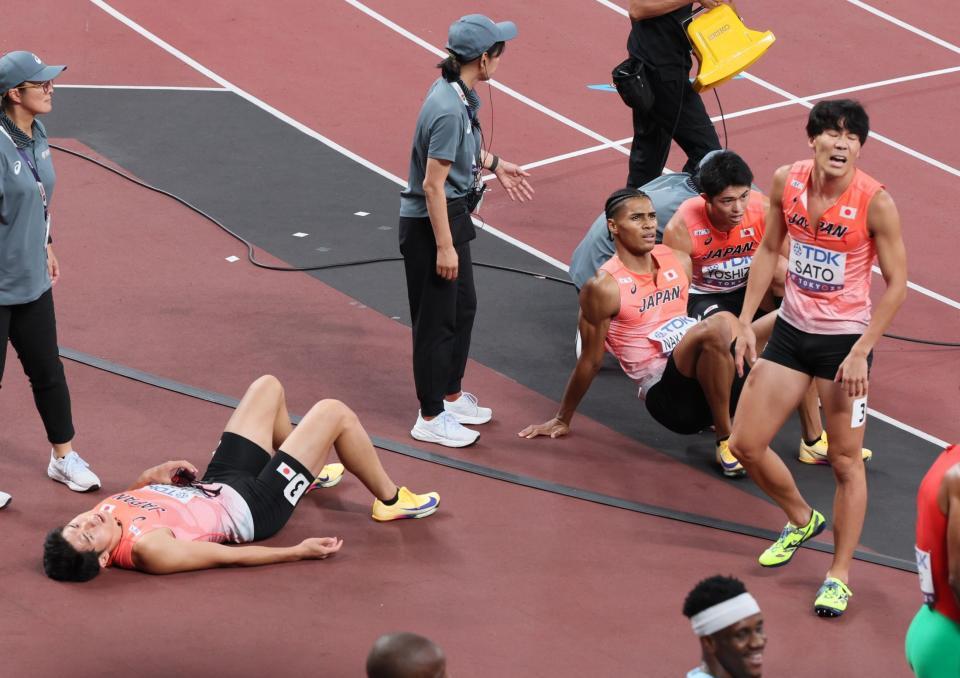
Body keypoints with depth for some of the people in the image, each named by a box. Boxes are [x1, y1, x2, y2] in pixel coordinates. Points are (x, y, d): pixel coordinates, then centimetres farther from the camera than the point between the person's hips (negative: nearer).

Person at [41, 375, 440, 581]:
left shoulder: (105, 512, -18)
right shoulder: (148, 550, -38)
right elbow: (227, 556, -28)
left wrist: (151, 477, -7)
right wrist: (299, 552, -21)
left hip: (216, 485, 8)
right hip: (253, 506, -8)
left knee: (268, 387, 18)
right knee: (333, 412, -6)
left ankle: (309, 470, 44)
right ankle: (391, 499, 19)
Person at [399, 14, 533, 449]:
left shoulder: (458, 94, 2)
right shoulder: (449, 110, -28)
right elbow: (432, 184, -25)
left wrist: (493, 164, 26)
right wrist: (444, 247, -22)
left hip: (454, 215, 10)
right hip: (430, 223, -10)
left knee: (464, 307, 22)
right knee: (437, 319, 2)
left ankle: (451, 395, 39)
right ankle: (431, 418, 14)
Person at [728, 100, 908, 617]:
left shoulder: (875, 201, -20)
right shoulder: (786, 181, -7)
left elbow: (896, 283, -13)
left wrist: (860, 354, -17)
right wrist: (745, 322, 5)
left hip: (845, 339, -5)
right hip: (791, 329, 5)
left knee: (845, 461, 2)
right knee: (746, 444, 7)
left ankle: (840, 574, 18)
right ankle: (802, 521, 35)